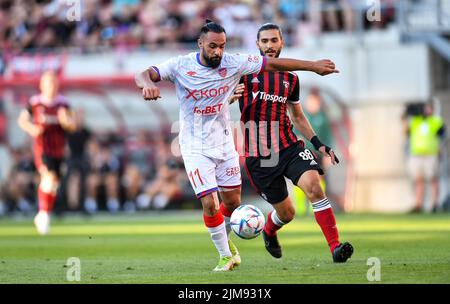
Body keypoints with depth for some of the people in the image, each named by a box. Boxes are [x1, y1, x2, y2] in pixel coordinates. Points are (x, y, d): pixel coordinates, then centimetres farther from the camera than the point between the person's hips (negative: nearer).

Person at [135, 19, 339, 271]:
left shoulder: (233, 64, -8)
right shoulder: (180, 66, -14)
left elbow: (273, 63, -2)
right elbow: (144, 75, -22)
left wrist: (312, 66, 0)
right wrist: (147, 84, -48)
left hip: (224, 144, 4)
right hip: (195, 147, -3)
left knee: (232, 202, 11)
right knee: (210, 204, -13)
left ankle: (225, 239, 43)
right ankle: (225, 256, 8)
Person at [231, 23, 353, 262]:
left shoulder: (290, 78, 12)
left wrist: (318, 143, 11)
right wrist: (230, 96, -22)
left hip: (289, 146, 2)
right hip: (258, 155, -2)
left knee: (313, 185, -25)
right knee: (286, 213, 4)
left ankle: (335, 247, -27)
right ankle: (269, 232, 42)